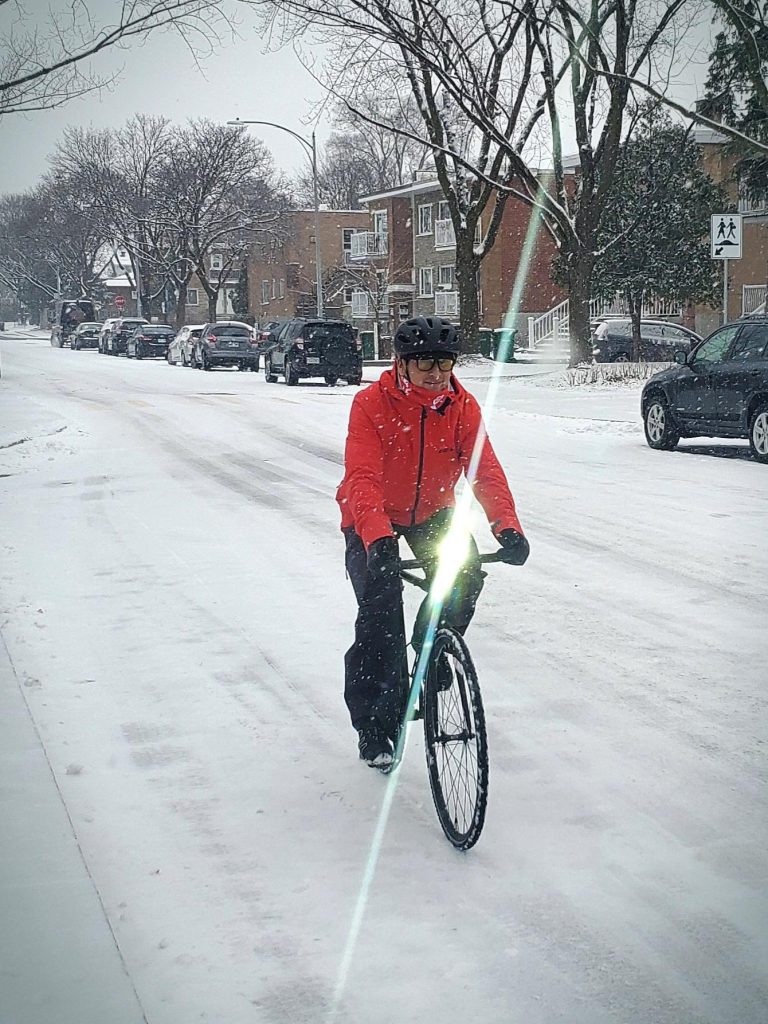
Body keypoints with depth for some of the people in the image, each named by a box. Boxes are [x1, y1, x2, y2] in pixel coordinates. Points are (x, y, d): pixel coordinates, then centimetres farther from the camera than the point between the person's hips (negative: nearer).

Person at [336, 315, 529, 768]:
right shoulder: (371, 404, -26)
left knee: (466, 574, -20)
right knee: (381, 609, -16)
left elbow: (485, 469, -24)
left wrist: (507, 526, -41)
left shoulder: (463, 406, -16)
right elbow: (362, 477, -36)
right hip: (373, 519, -3)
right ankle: (375, 722, 0)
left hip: (432, 511, 3)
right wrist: (378, 538, -52)